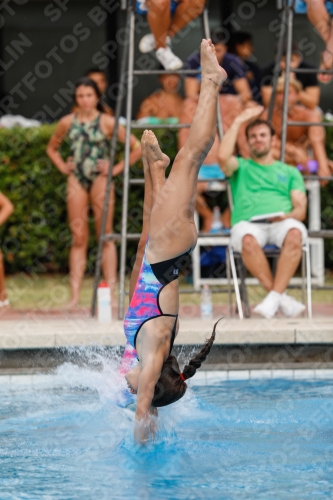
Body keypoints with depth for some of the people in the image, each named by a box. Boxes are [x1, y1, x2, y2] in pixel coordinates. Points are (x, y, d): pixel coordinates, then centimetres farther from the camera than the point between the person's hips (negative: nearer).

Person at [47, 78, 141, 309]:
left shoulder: (107, 122, -2)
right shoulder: (67, 122, 7)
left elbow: (137, 147, -1)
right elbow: (52, 147, 25)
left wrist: (117, 169, -5)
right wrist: (62, 166, 10)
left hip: (100, 179, -3)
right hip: (76, 180, 3)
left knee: (105, 236, -1)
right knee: (79, 238, 2)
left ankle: (111, 292, -1)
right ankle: (75, 294, 1)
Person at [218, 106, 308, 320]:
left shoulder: (290, 172, 28)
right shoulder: (241, 167, 27)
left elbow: (300, 209, 14)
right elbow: (223, 157, 2)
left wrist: (287, 216, -10)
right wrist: (239, 122, 10)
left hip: (282, 223, 1)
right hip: (248, 223, -1)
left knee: (294, 233, -38)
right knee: (247, 239, -40)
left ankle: (274, 298, -42)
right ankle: (284, 301, -37)